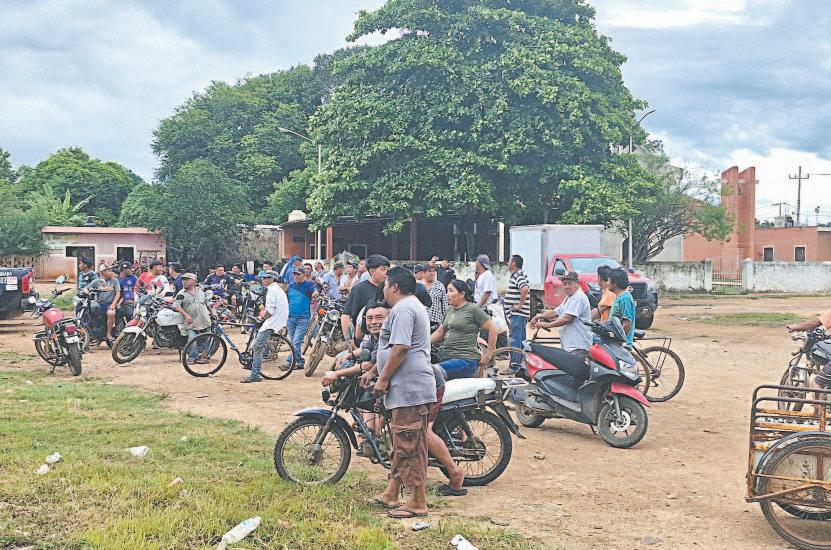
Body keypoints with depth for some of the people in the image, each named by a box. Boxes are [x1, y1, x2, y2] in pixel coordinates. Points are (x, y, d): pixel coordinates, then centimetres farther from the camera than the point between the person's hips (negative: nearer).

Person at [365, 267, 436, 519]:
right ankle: (391, 494, 25)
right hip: (415, 388, 11)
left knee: (409, 446, -6)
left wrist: (383, 379, -15)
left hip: (409, 388, -11)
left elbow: (400, 348, -22)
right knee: (402, 444, 16)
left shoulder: (402, 309, -13)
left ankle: (418, 502, 0)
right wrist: (372, 370, 29)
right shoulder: (414, 306, 22)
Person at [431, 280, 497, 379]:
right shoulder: (449, 310, 17)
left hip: (465, 360, -7)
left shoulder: (473, 309, -4)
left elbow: (492, 330, -4)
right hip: (447, 359, 7)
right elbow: (440, 332, 21)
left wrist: (488, 355, -4)